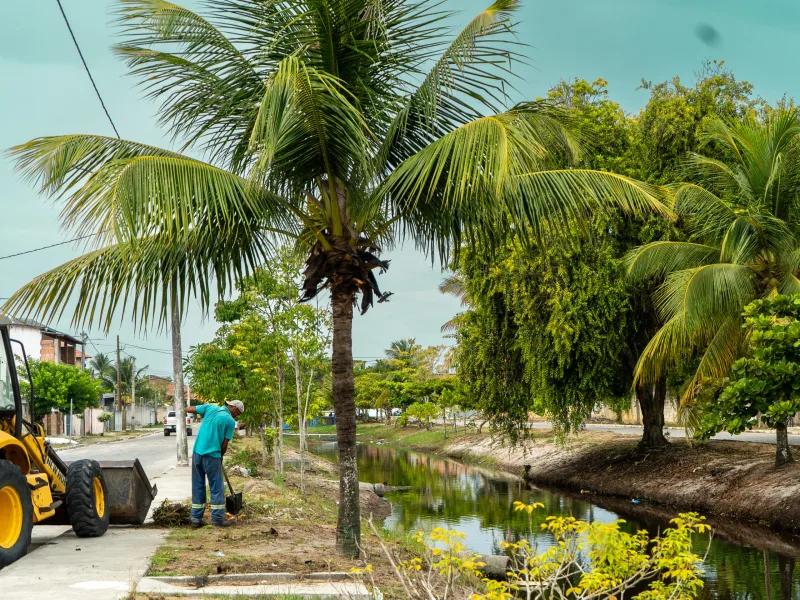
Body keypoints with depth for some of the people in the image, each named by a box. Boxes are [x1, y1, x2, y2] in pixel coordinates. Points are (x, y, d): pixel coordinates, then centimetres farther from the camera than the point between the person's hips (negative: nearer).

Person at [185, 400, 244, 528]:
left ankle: (196, 518, 12)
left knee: (197, 486, 11)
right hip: (212, 455, -5)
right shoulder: (230, 421, -3)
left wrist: (201, 413, 28)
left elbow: (188, 409, 11)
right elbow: (224, 444, -3)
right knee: (217, 487, 5)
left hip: (197, 452, 5)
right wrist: (221, 455, 15)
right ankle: (217, 519, 5)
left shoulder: (210, 407, 7)